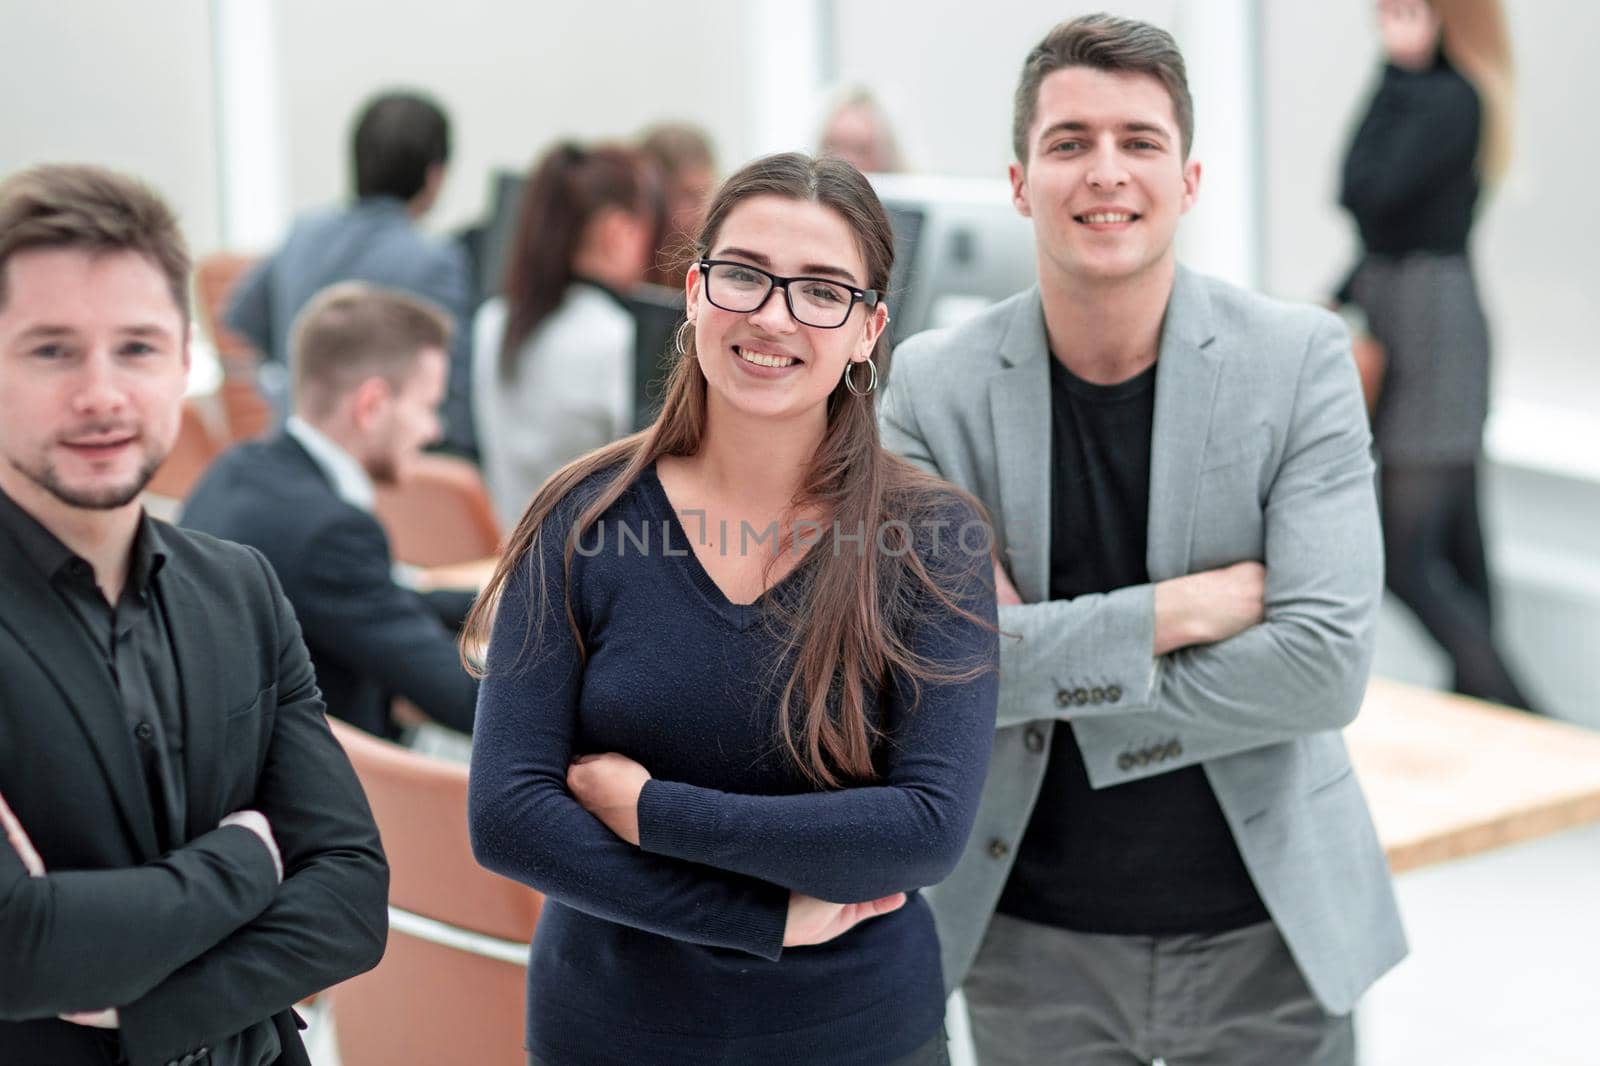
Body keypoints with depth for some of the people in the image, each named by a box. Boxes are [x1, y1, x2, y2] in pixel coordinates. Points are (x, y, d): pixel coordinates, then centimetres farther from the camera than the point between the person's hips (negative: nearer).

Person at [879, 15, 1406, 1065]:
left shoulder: (1301, 358, -8)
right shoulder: (936, 385, -6)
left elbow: (1325, 665, -16)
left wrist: (1047, 669, -15)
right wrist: (1178, 607, -20)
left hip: (1265, 933, 0)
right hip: (1034, 941, 1)